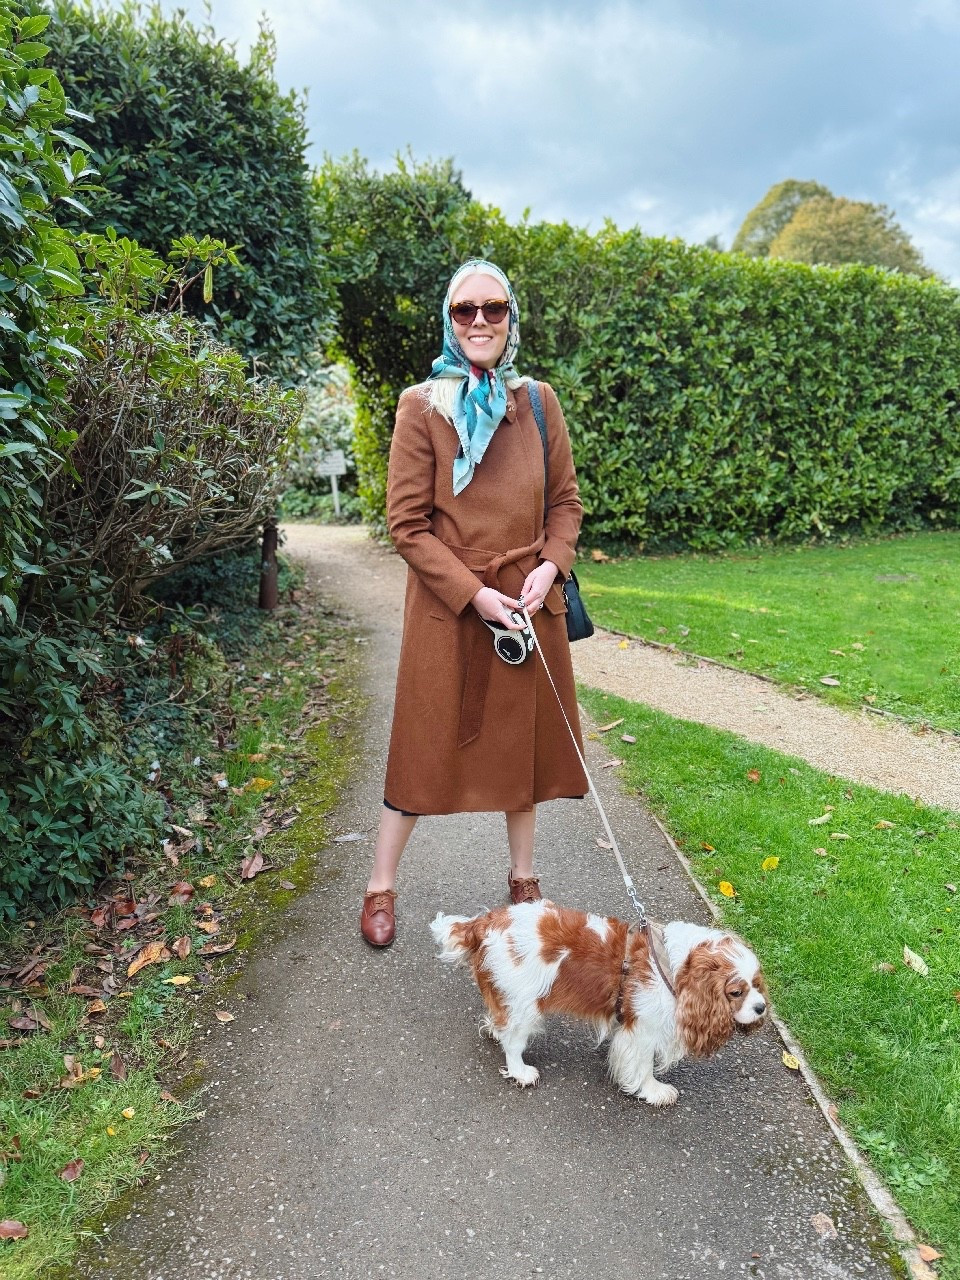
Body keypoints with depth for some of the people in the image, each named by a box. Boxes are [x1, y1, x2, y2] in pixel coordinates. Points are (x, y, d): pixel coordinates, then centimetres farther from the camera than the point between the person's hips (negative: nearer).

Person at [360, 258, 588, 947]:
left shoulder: (538, 401, 5)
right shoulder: (422, 406, -6)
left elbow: (566, 500, 10)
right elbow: (407, 522, -9)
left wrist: (551, 565, -8)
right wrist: (473, 592, -15)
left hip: (529, 602, 4)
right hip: (447, 606, -3)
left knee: (525, 738, 13)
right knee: (426, 743, 5)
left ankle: (524, 876, 33)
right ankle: (382, 887, 24)